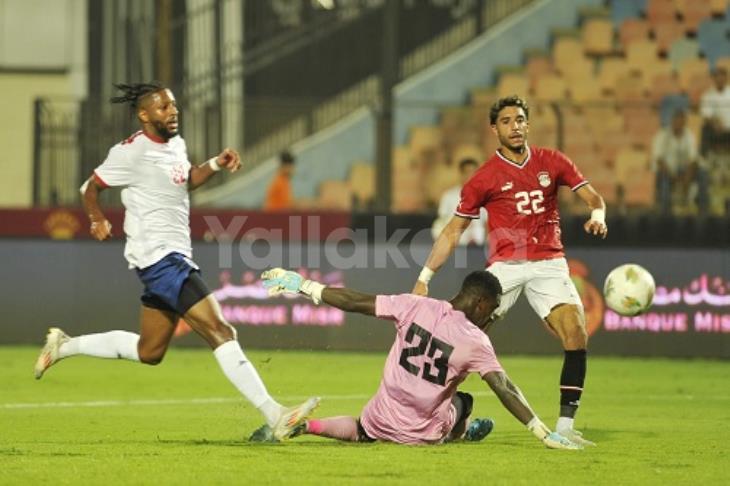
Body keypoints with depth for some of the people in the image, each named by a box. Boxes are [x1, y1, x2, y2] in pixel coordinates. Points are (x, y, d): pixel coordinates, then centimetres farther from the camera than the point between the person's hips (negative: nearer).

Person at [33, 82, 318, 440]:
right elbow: (90, 188, -3)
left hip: (175, 258, 10)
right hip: (158, 258, -10)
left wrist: (215, 165, 11)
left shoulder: (175, 144, 12)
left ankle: (64, 346, 33)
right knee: (221, 333, -17)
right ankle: (275, 417, -22)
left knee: (149, 353, 20)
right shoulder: (132, 152, -12)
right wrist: (98, 220, -17)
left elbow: (186, 181, 27)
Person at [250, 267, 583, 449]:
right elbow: (506, 391, -19)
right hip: (423, 434, -2)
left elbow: (356, 302, -5)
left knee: (357, 431, 33)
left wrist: (305, 287, 4)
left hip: (380, 421, 2)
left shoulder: (415, 306, -8)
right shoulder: (475, 341, -17)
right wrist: (544, 434, -17)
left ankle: (306, 426, 8)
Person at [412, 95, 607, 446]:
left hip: (549, 263, 1)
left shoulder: (552, 163, 8)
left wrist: (597, 215, -16)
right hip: (505, 266, -1)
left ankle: (565, 426, -12)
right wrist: (424, 278, 1)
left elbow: (593, 197, 9)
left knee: (577, 334, -17)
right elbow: (453, 231, 6)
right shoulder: (485, 177, 2)